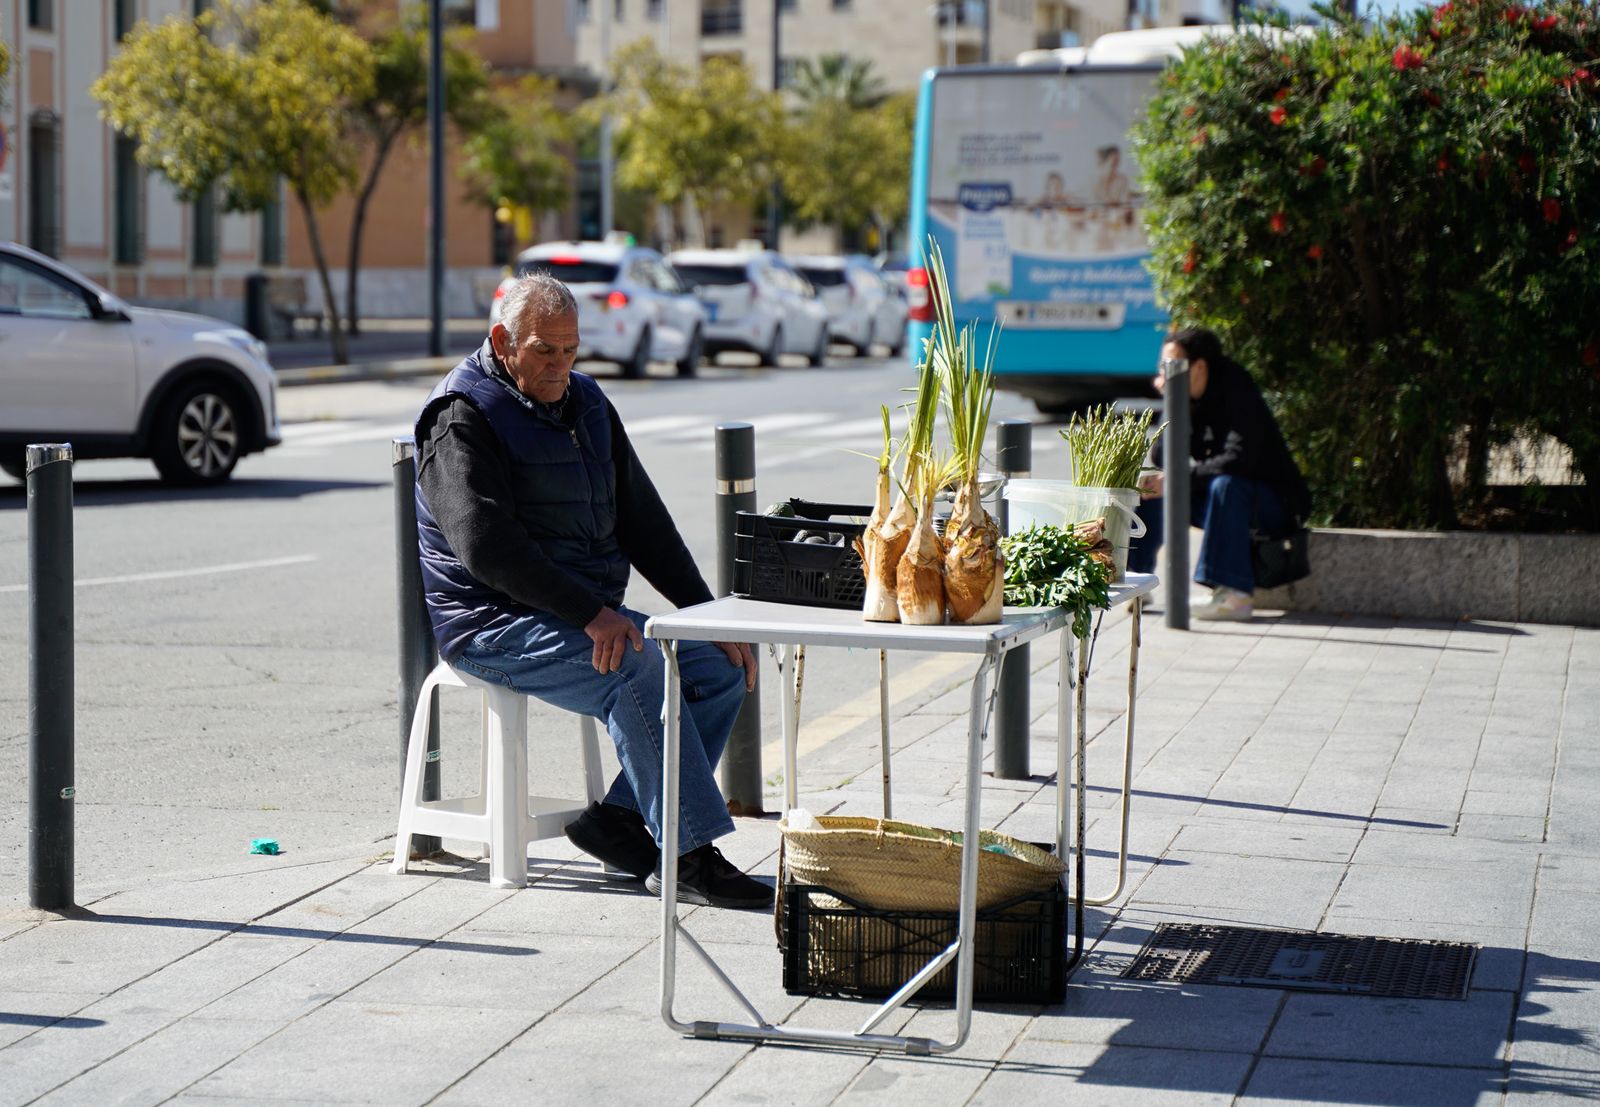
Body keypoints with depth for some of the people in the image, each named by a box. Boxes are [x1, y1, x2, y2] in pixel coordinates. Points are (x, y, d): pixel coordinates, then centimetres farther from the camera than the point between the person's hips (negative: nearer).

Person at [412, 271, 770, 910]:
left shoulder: (586, 403, 16)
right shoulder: (463, 415, -9)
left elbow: (642, 521, 17)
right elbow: (486, 545, -21)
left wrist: (708, 614, 5)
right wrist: (590, 613, -27)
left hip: (591, 613, 8)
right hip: (495, 623, -8)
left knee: (723, 667, -9)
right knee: (635, 667, -32)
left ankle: (622, 820, -11)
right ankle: (690, 855, -30)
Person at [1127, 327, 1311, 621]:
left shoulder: (1236, 393, -21)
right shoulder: (1187, 401, 1)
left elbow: (1238, 460, -32)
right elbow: (1162, 458, -4)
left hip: (1272, 501, -8)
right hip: (1221, 500, 8)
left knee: (1226, 485, -38)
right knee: (1150, 486, -4)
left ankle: (1237, 594, -41)